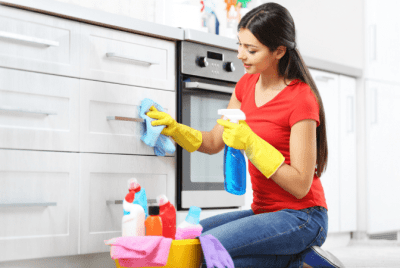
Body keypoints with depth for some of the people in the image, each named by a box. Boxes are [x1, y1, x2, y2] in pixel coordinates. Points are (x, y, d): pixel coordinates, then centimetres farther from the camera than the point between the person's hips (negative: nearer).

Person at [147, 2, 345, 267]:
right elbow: (214, 143, 13)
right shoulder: (247, 85, 6)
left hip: (302, 217, -8)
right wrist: (173, 128, -4)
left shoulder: (301, 100, -18)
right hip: (264, 212, 9)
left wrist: (251, 144, -25)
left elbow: (300, 185, -20)